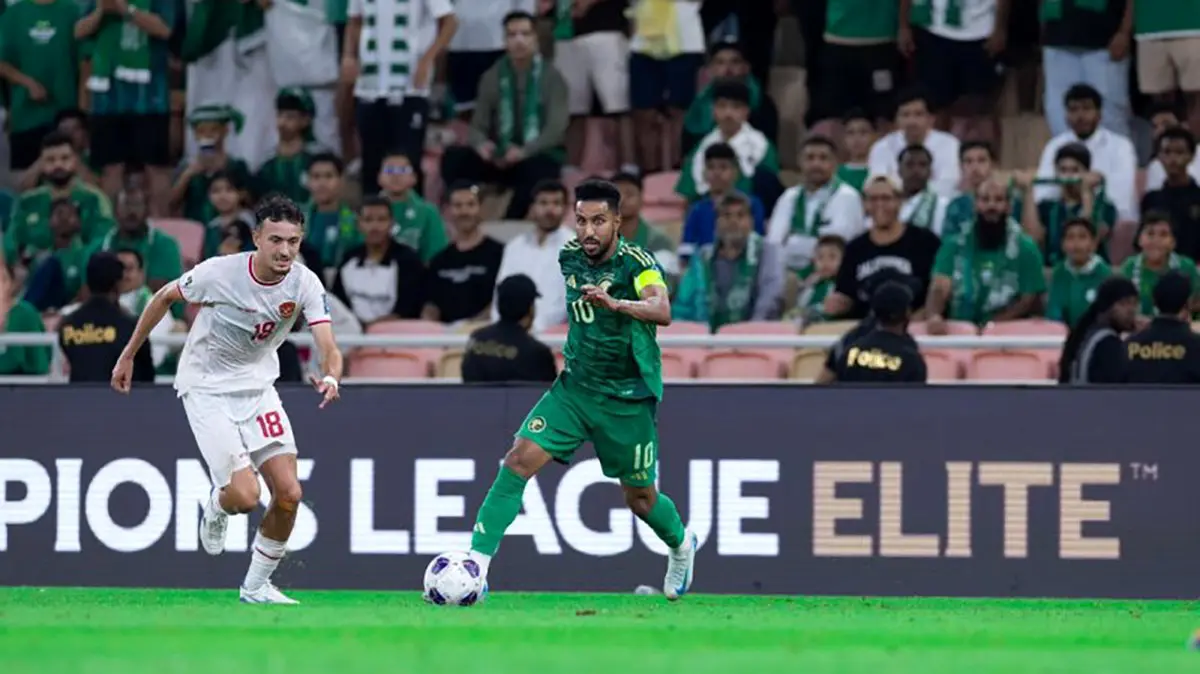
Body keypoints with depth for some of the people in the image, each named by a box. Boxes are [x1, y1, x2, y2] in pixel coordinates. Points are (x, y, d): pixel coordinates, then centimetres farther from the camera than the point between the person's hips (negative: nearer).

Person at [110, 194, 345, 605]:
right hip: (206, 388, -4)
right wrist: (128, 355, 4)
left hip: (257, 385, 4)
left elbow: (329, 350, -22)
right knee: (244, 496, -18)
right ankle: (215, 510, 21)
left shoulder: (304, 284, -15)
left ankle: (256, 586, 17)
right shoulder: (219, 272, -23)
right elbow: (164, 298, -4)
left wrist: (331, 378, -46)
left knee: (288, 494, -5)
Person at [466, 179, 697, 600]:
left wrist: (614, 303, -55)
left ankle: (682, 546, 43)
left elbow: (662, 311, -39)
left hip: (628, 401, -4)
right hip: (575, 387, 4)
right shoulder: (568, 257, -1)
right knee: (520, 459, -16)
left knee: (640, 498, 9)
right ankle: (477, 561, -18)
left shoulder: (636, 263, -19)